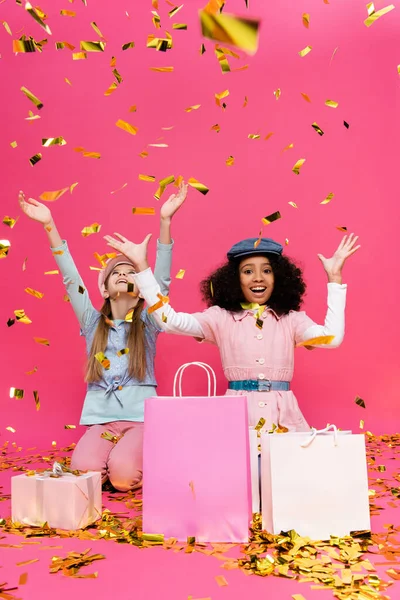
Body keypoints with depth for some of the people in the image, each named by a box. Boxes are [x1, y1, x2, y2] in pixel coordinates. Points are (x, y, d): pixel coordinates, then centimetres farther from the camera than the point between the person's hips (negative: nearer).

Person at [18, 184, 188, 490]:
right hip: (100, 419, 2)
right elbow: (71, 278, 2)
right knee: (84, 470, -25)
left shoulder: (147, 322, 4)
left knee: (123, 473, -27)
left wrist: (165, 221, -20)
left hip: (141, 418, -2)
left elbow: (162, 279, -9)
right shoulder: (93, 323, 10)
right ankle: (120, 452, 8)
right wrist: (50, 226, -7)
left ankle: (139, 457, 7)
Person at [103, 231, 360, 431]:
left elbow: (332, 337, -4)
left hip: (282, 415, 1)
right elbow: (170, 320, -2)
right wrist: (141, 266, -5)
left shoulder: (292, 318, 11)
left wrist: (334, 278, -1)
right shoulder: (221, 317, 8)